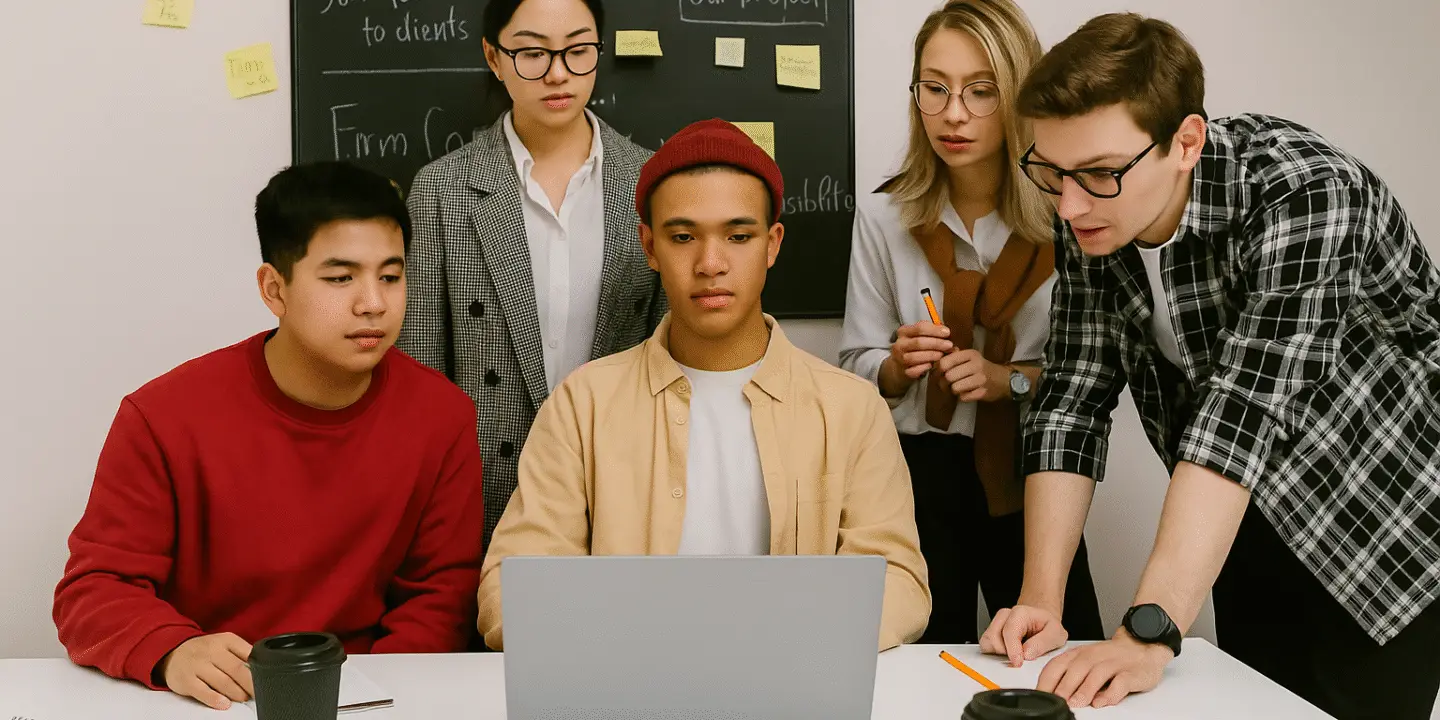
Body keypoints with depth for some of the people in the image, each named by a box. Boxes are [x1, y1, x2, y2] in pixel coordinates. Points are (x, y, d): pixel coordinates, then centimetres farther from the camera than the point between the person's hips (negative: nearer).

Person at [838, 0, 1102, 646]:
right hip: (920, 474, 0)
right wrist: (898, 365, -19)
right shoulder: (885, 214, -4)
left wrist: (1009, 379, -18)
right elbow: (856, 369, 1)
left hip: (1029, 475, 0)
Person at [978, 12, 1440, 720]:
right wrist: (1040, 600, -19)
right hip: (1252, 523, 5)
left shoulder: (1305, 192, -30)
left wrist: (1146, 635, -43)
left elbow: (1245, 409, -38)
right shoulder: (1090, 223, -10)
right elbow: (1072, 400, -10)